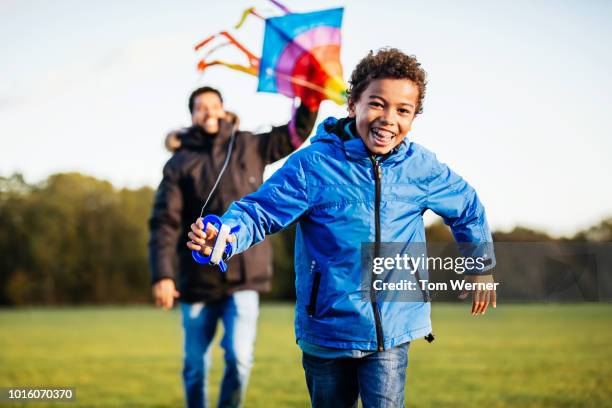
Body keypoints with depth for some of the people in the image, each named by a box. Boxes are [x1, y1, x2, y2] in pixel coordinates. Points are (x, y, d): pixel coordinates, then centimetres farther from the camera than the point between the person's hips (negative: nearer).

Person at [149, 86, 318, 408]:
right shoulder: (180, 164, 2)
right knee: (195, 366, 10)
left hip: (244, 278, 0)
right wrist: (162, 275, -16)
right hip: (197, 281, 0)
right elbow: (164, 223, -5)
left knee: (239, 357, -14)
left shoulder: (249, 147, 8)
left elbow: (296, 132, 13)